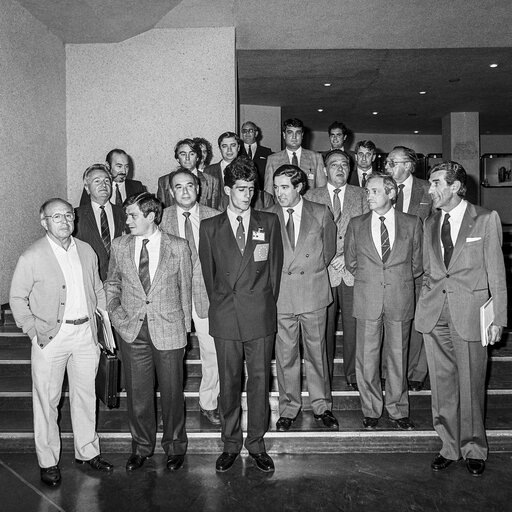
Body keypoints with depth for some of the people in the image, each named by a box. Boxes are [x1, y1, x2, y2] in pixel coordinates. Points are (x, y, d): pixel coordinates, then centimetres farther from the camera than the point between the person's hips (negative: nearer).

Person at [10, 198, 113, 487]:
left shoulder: (87, 251, 7)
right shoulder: (32, 257, -6)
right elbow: (17, 298, -1)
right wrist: (33, 331, -10)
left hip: (86, 333, 4)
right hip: (51, 336, -4)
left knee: (86, 395, 13)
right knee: (47, 400, 6)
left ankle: (87, 451, 30)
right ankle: (48, 462, 22)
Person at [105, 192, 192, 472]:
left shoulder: (178, 247, -4)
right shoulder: (119, 245, 3)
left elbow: (185, 288, 3)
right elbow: (111, 284, 15)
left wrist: (185, 327, 4)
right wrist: (115, 311, 0)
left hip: (168, 330, -2)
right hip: (131, 330, 2)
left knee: (172, 392, 9)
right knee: (137, 392, 12)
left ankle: (175, 446, 30)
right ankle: (141, 446, 33)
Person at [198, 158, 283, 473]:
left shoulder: (269, 223, 7)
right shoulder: (210, 227, 6)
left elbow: (275, 267, 8)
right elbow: (207, 273, 10)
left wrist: (267, 303, 5)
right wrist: (219, 304, 9)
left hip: (260, 316, 0)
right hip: (225, 317, 0)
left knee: (260, 380, 6)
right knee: (229, 382, 8)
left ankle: (256, 443, 23)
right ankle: (231, 444, 24)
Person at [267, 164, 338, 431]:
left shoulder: (321, 214, 2)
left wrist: (312, 271, 11)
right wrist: (279, 275, 4)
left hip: (313, 292, 0)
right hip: (280, 294, 0)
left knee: (317, 352, 9)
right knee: (285, 355, 7)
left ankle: (322, 406, 25)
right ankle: (288, 408, 23)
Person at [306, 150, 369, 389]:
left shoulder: (361, 195, 12)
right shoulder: (311, 197, 10)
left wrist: (348, 255, -8)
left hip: (353, 269, 1)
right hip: (322, 270, 0)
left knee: (353, 322, 2)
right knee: (324, 323, 2)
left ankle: (353, 373, 17)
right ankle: (324, 373, 16)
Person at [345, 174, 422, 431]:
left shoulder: (412, 223, 2)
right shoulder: (356, 224, 5)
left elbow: (416, 264, 9)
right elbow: (351, 262, 13)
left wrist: (400, 280, 6)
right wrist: (367, 278, 7)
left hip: (400, 297, 0)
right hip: (367, 299, 1)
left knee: (398, 355, 8)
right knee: (367, 357, 5)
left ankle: (398, 410, 25)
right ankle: (371, 410, 22)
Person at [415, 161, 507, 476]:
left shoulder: (486, 219, -1)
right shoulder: (431, 224, 12)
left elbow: (496, 272, -1)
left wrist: (498, 318, -3)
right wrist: (425, 304, 9)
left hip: (469, 311, -4)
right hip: (434, 313, 4)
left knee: (471, 384, 4)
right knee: (442, 383, 9)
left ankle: (474, 448, 24)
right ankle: (450, 446, 25)